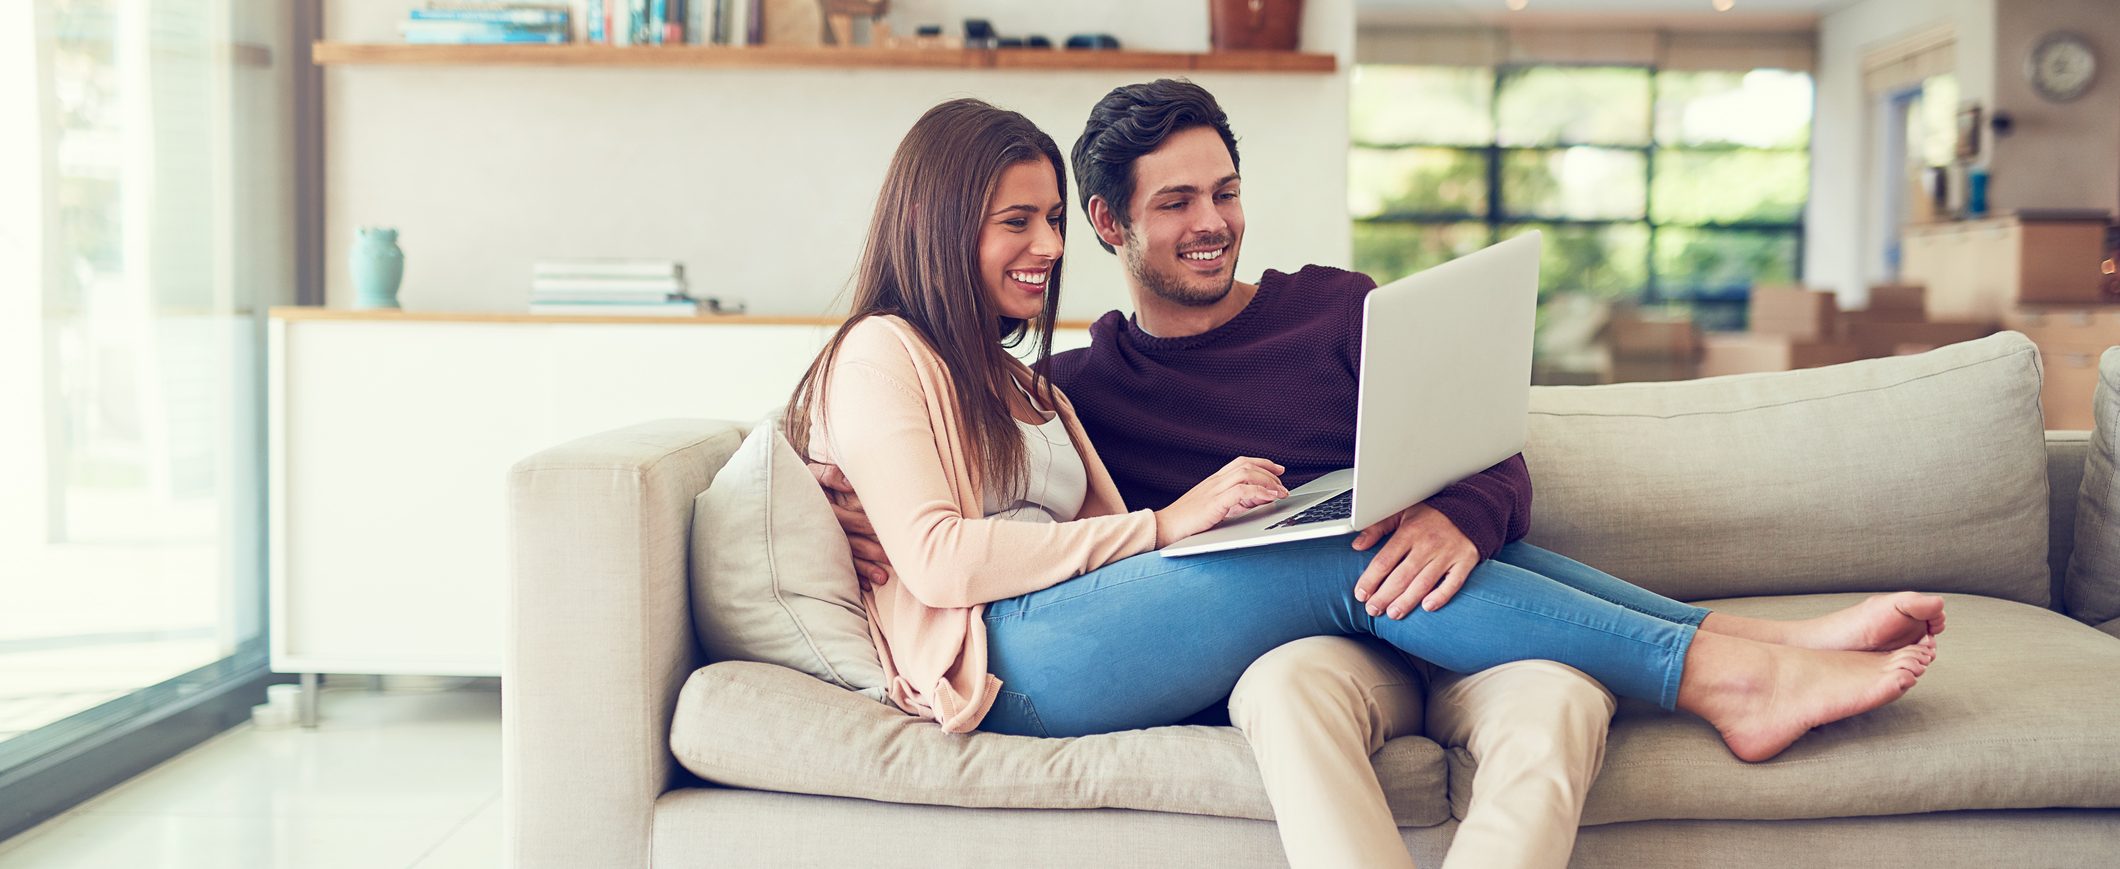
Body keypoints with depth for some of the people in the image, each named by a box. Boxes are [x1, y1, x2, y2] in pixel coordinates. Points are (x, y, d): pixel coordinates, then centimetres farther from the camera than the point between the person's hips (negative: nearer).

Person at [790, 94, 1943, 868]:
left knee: (1417, 545, -9)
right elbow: (937, 560, -13)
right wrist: (1167, 525, -13)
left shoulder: (1017, 381, 28)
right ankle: (1724, 674, -19)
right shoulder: (884, 356, 1)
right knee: (1351, 565, -21)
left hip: (1075, 629, 8)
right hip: (1001, 660, -8)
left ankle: (1753, 644, -13)